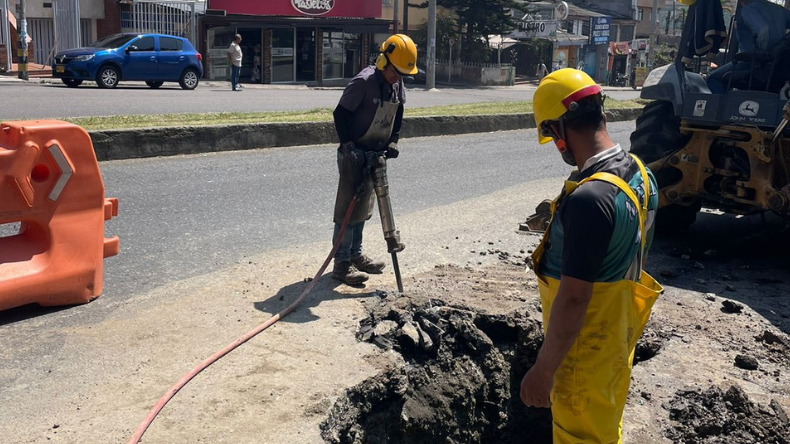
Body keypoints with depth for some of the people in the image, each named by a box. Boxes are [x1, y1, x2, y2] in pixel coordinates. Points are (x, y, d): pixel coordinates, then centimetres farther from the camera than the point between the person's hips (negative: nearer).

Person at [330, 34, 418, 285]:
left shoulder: (397, 85, 3)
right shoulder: (364, 82, -20)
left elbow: (397, 116, 14)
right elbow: (340, 114, -18)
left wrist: (393, 142, 0)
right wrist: (348, 146, -24)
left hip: (375, 154, 8)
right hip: (354, 156, -8)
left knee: (363, 207, 16)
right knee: (348, 207, -4)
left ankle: (355, 255, 28)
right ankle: (341, 264, 2)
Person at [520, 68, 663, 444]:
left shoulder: (589, 198, -32)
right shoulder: (639, 173, -1)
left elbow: (573, 298, -29)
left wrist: (543, 370, -20)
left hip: (586, 351, -8)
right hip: (619, 334, 8)